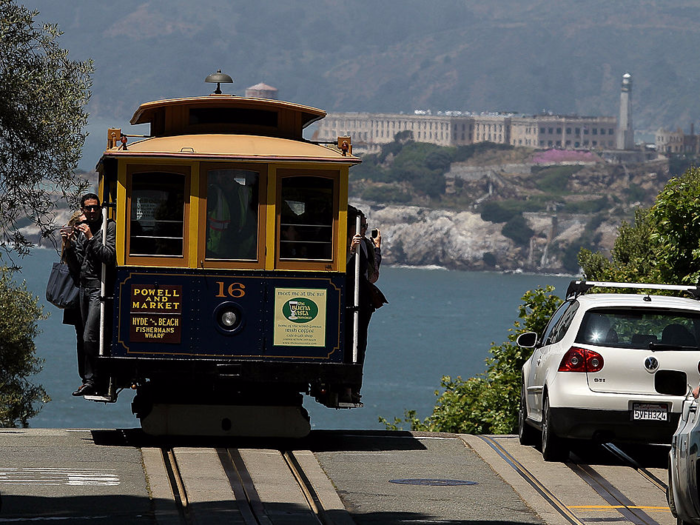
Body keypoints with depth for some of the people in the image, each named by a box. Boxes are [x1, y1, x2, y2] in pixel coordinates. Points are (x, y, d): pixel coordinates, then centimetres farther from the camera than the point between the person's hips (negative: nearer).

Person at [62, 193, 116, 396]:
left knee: (90, 338, -12)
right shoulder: (81, 231, 15)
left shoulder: (109, 227, -5)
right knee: (89, 339, 9)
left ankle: (93, 381, -4)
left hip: (100, 288, -8)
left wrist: (91, 238, -19)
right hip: (85, 288, 8)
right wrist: (69, 246, -2)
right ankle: (91, 380, 13)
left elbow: (110, 257, -17)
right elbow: (76, 267, 13)